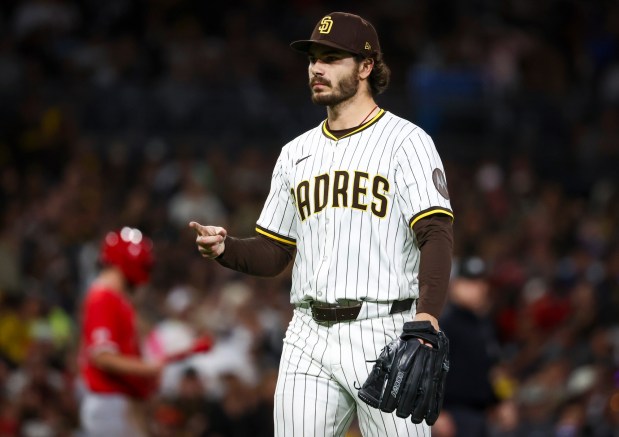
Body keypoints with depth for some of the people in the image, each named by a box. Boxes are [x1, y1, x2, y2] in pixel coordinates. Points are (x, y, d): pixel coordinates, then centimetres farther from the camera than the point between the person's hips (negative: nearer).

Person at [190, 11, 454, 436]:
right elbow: (273, 254, 20)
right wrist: (225, 248, -2)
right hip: (309, 338, 5)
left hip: (382, 336, -5)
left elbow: (436, 234, -12)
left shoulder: (406, 141, 0)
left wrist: (427, 314, -28)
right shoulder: (296, 153, 19)